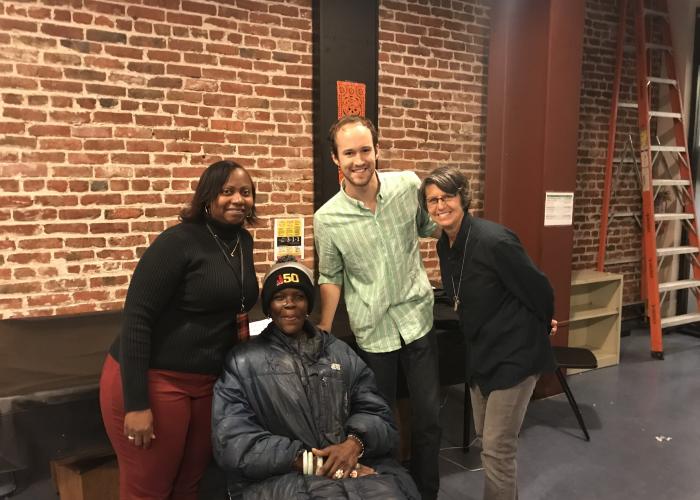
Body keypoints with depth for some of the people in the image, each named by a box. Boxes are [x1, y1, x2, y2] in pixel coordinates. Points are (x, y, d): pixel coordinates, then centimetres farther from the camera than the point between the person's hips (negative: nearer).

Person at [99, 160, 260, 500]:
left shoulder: (243, 241, 5)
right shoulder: (178, 242, -17)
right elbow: (136, 318, -19)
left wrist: (241, 321, 3)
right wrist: (136, 404, -21)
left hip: (207, 382, 7)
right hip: (153, 381, -6)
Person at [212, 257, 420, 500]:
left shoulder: (341, 352, 17)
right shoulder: (242, 362, 6)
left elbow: (376, 412, 10)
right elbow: (234, 442, -4)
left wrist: (355, 443, -12)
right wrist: (309, 462, -14)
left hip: (356, 468, 4)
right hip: (282, 477, -4)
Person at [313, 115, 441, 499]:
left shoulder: (409, 185, -7)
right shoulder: (327, 219, -11)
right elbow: (331, 277, 2)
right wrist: (324, 331, -2)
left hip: (418, 320, 2)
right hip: (373, 332, -2)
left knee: (429, 417, 12)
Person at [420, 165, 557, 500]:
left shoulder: (494, 240, -25)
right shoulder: (445, 246, 0)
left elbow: (537, 288, -14)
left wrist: (543, 325, 3)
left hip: (514, 353, -8)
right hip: (481, 352, 8)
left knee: (497, 449, -2)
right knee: (485, 439, 20)